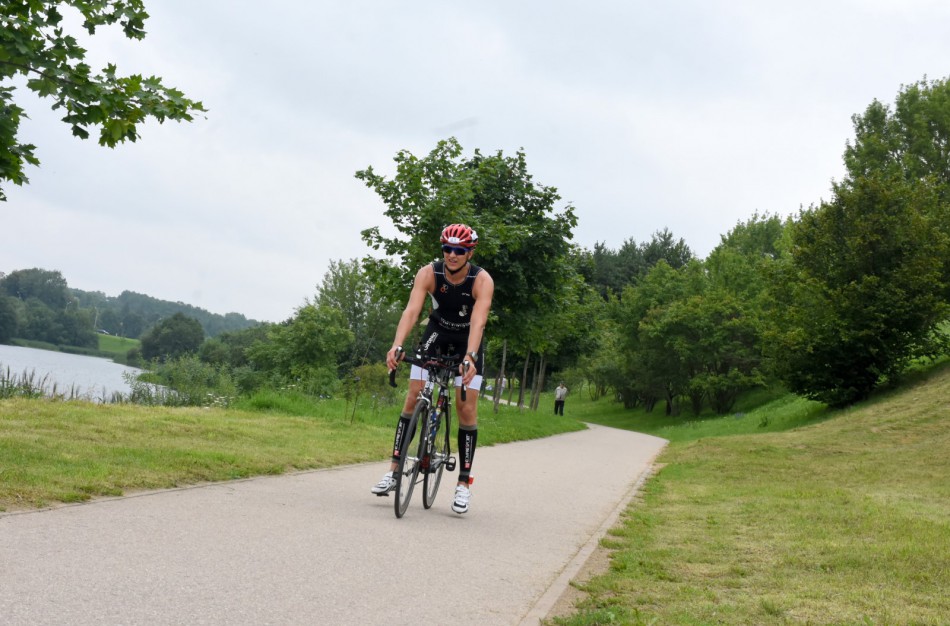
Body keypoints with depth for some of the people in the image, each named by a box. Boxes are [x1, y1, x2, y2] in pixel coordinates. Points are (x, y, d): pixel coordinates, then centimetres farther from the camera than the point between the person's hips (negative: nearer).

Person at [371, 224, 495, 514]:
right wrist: (397, 345, -50)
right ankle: (394, 470, -4)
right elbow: (412, 310, -34)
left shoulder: (482, 280, -27)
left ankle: (464, 483, 0)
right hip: (437, 332, 2)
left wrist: (469, 357, -55)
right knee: (414, 396, -9)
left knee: (466, 408, -8)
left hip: (468, 339, -2)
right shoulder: (429, 273, -23)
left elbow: (478, 321, -39)